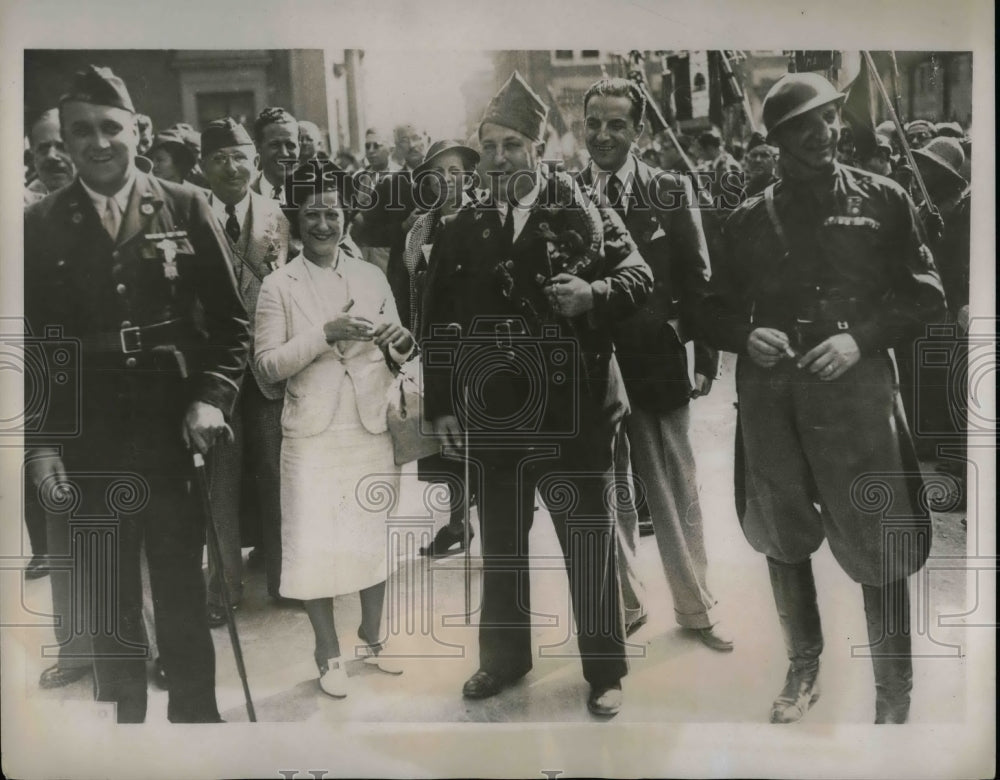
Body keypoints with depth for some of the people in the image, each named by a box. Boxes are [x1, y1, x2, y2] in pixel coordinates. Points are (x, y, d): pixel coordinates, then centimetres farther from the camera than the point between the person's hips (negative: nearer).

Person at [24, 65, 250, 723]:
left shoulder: (186, 209, 1)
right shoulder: (41, 225, 4)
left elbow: (229, 320, 2)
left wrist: (211, 397, -11)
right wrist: (40, 441, -1)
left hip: (171, 438, -1)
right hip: (84, 449, 1)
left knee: (184, 596, 10)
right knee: (108, 607, 12)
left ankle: (196, 714, 28)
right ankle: (125, 717, 29)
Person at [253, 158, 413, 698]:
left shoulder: (372, 278, 6)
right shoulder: (278, 286, -2)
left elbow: (395, 352, 11)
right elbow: (266, 365, -8)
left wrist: (402, 344, -13)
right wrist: (325, 334, -20)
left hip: (371, 431, 3)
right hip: (313, 436, -2)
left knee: (374, 537, 12)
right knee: (314, 546, 1)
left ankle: (371, 639, 31)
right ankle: (329, 654, 20)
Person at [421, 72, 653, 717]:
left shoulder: (583, 213, -1)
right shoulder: (462, 232, 6)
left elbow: (638, 275, -2)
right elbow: (440, 323, 6)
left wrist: (594, 293, -23)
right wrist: (442, 405, 2)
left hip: (575, 409, -3)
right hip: (493, 412, 3)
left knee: (590, 545, 8)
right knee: (501, 546, 16)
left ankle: (605, 670, 24)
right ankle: (505, 658, 34)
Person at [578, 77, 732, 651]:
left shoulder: (671, 190, 0)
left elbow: (696, 278, 1)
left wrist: (706, 356, -3)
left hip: (657, 364, 0)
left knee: (676, 493, 11)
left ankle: (696, 607, 28)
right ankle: (626, 604, 30)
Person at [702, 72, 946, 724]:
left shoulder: (882, 199, 5)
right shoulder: (749, 219, 9)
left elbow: (926, 293, 4)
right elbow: (717, 312, 13)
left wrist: (860, 338, -11)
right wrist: (747, 337, -8)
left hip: (853, 385, -2)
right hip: (769, 392, 3)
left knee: (879, 546, -1)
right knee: (782, 536, 14)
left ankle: (894, 698, 16)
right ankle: (803, 668, 34)